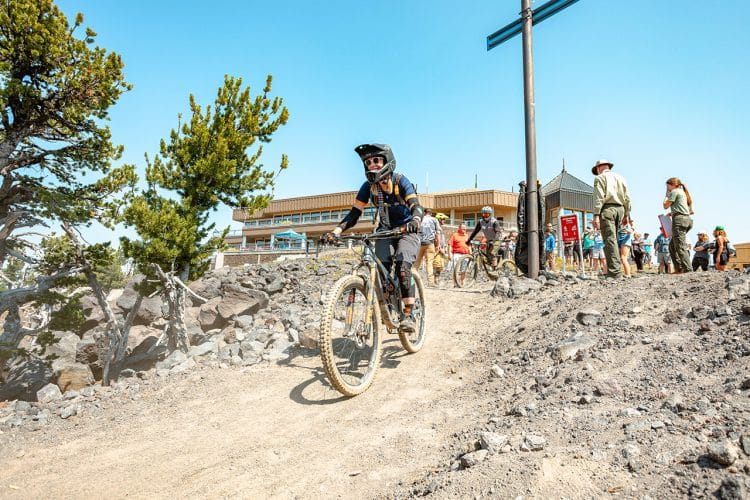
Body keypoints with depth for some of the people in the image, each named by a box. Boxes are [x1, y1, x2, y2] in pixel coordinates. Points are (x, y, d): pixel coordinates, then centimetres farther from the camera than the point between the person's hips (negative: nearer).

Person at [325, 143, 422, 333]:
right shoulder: (368, 186, -7)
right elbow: (354, 213, -8)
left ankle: (408, 315, -18)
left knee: (402, 268, -25)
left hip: (406, 231, -4)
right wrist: (337, 230, -25)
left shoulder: (400, 181, -17)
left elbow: (416, 206, -28)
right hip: (385, 232, 4)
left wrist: (415, 220, -52)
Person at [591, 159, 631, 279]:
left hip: (607, 209, -6)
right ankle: (615, 268, 9)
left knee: (610, 240, -11)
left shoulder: (600, 178, 3)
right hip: (620, 209, 6)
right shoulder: (620, 177, 22)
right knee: (613, 239, 12)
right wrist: (626, 214, 20)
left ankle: (615, 271, -18)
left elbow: (599, 198, -9)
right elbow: (627, 198, 17)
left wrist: (596, 215, -13)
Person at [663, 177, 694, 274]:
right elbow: (690, 211, 24)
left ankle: (687, 269, -19)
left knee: (680, 246, -13)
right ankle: (679, 268, 6)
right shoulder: (682, 192, 25)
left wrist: (666, 196, 12)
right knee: (672, 245, 12)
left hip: (679, 219, -10)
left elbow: (666, 205, -3)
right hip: (686, 219, 10)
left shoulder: (674, 191, -1)